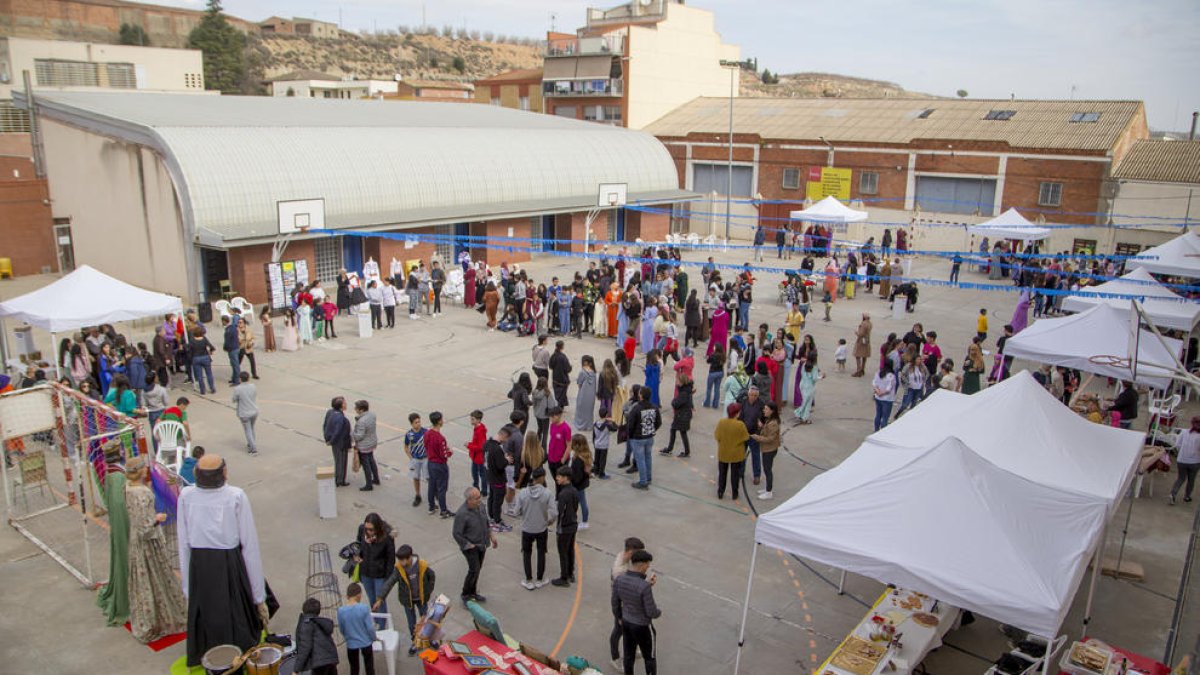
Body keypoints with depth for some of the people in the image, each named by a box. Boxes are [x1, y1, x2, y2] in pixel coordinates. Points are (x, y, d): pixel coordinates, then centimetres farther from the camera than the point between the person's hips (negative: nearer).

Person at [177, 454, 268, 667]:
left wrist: (188, 588, 8)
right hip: (231, 567, -3)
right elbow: (250, 546, -10)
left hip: (199, 569, 3)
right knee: (238, 622, 10)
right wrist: (259, 596, -2)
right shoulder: (236, 496, -12)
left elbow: (183, 545, -1)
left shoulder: (186, 496, -5)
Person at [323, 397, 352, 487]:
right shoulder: (340, 418, -31)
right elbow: (337, 432, -29)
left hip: (334, 442, 8)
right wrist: (331, 441, -11)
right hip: (341, 443, -8)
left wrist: (327, 439, 11)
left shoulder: (330, 412, -5)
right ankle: (340, 482, 26)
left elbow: (325, 426, 4)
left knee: (337, 461, 24)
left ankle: (337, 480, 38)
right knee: (341, 462, 11)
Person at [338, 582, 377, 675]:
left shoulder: (341, 610, -14)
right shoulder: (364, 608, -21)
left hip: (351, 644, 2)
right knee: (369, 667, 17)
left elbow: (342, 630, -1)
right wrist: (373, 638, 4)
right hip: (365, 643, -2)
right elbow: (370, 627, -15)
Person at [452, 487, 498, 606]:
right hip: (470, 546, -7)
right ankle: (466, 596, 11)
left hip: (482, 544, 7)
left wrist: (492, 536, 11)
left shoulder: (479, 506, -6)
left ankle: (473, 593, 35)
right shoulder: (462, 514, -28)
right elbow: (457, 534, -20)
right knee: (474, 570, -9)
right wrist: (470, 546, -16)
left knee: (477, 569, 17)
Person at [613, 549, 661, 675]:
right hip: (642, 628, -5)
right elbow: (651, 612, -27)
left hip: (627, 623, 5)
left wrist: (619, 617, 18)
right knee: (649, 657, 20)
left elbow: (615, 602, -2)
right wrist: (659, 612, -2)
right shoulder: (645, 587, -37)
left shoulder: (618, 579, -19)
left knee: (629, 655, 25)